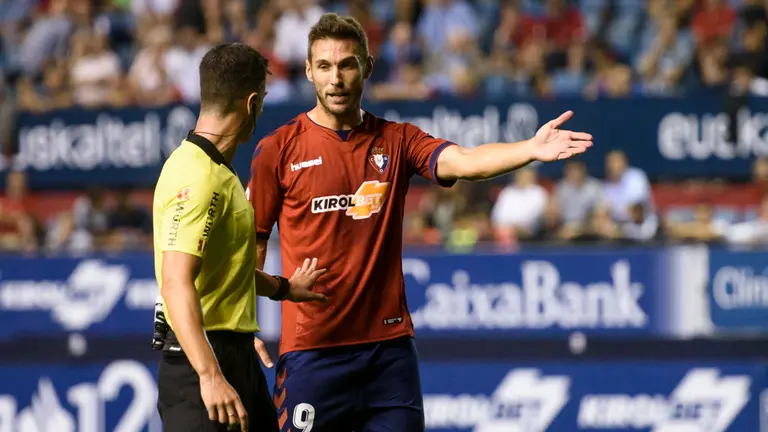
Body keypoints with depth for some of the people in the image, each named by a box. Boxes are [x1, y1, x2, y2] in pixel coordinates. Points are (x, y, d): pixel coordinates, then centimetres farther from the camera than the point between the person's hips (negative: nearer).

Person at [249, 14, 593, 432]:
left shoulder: (396, 141, 7)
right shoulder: (278, 150, 1)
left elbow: (462, 161, -10)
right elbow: (250, 244, 4)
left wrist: (532, 149, -28)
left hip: (389, 344, 2)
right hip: (310, 349, -2)